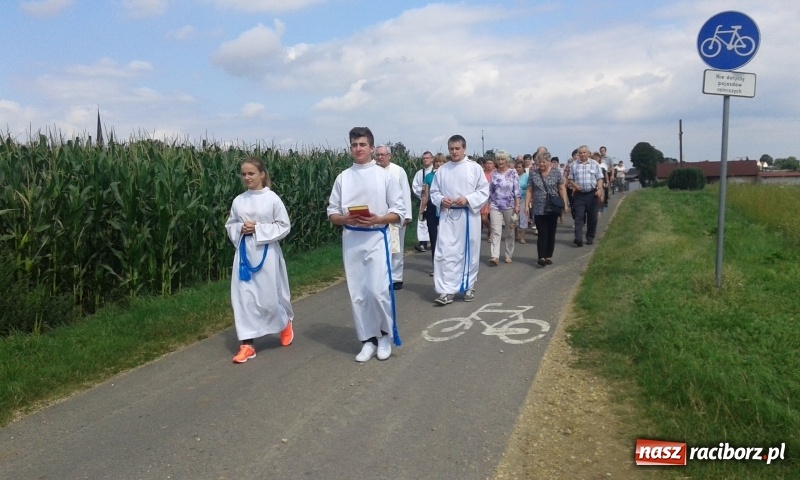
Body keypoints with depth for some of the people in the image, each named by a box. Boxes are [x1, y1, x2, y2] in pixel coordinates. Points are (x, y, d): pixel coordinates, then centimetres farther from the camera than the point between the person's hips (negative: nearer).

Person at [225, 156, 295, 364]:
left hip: (267, 253, -3)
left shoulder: (272, 199, -7)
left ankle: (285, 323, 36)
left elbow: (284, 227, -6)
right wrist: (240, 229, -9)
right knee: (243, 297, 0)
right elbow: (230, 225, 13)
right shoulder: (238, 201, 4)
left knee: (270, 296, 3)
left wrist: (259, 229, -15)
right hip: (244, 252, 4)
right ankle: (247, 344, 7)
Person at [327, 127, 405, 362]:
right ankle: (368, 340, 21)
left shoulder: (385, 176, 0)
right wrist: (345, 219, -14)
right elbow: (332, 213, 8)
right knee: (358, 294, 6)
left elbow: (399, 212, -1)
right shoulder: (343, 177, 6)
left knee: (378, 290, -12)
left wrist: (377, 219, -17)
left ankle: (385, 335, 13)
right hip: (351, 240, 3)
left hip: (377, 238, -3)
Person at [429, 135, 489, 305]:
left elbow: (484, 191, -2)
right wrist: (441, 200, -10)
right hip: (447, 216, 1)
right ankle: (447, 291, -1)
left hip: (469, 216, -1)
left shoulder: (474, 168, -2)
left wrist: (467, 199, -16)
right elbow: (434, 192, 10)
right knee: (445, 252, -6)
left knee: (469, 252, 9)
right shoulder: (442, 170, 5)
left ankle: (469, 287, 26)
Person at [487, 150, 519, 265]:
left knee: (510, 232, 8)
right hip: (495, 206, 2)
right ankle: (495, 256, -13)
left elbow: (517, 190, -4)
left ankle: (508, 255, 18)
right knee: (495, 231, -7)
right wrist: (488, 204, 8)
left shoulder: (512, 172, -1)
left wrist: (517, 205, -11)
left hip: (509, 206, -1)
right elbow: (490, 190, 11)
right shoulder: (493, 173, 7)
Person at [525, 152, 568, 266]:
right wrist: (527, 205, -3)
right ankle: (541, 257, -8)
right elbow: (529, 191, 4)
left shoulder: (556, 172, 2)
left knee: (551, 233, 7)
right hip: (539, 209, 0)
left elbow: (562, 189, 2)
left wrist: (565, 204, -4)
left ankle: (549, 256, 17)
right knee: (542, 234, -5)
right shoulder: (533, 174, 3)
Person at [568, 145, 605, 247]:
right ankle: (578, 238, -15)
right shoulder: (574, 165, 7)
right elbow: (570, 179, 9)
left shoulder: (594, 164, 6)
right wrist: (574, 185, -11)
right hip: (579, 194, 0)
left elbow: (599, 178, 5)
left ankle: (590, 237, 18)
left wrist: (600, 189, -9)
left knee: (592, 217, 6)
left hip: (592, 194, 1)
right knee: (579, 217, -8)